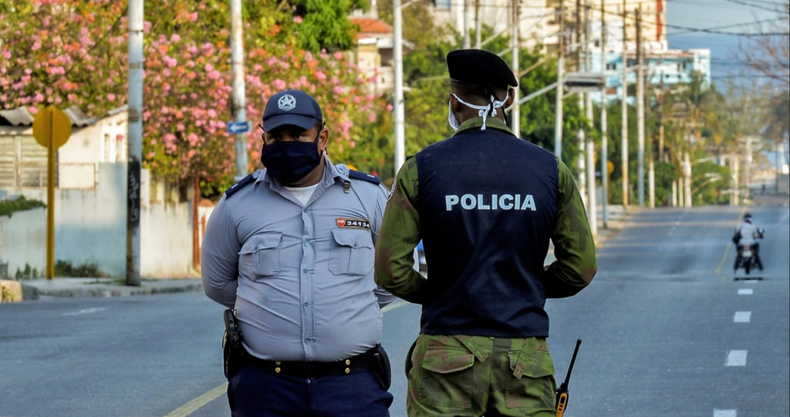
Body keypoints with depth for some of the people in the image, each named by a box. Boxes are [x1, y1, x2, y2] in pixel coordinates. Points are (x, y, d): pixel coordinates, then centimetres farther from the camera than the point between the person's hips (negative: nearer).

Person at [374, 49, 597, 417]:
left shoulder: (421, 170, -2)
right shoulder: (550, 170, 3)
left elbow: (390, 270, -4)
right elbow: (581, 267, 5)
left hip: (446, 354, -1)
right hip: (525, 355, 1)